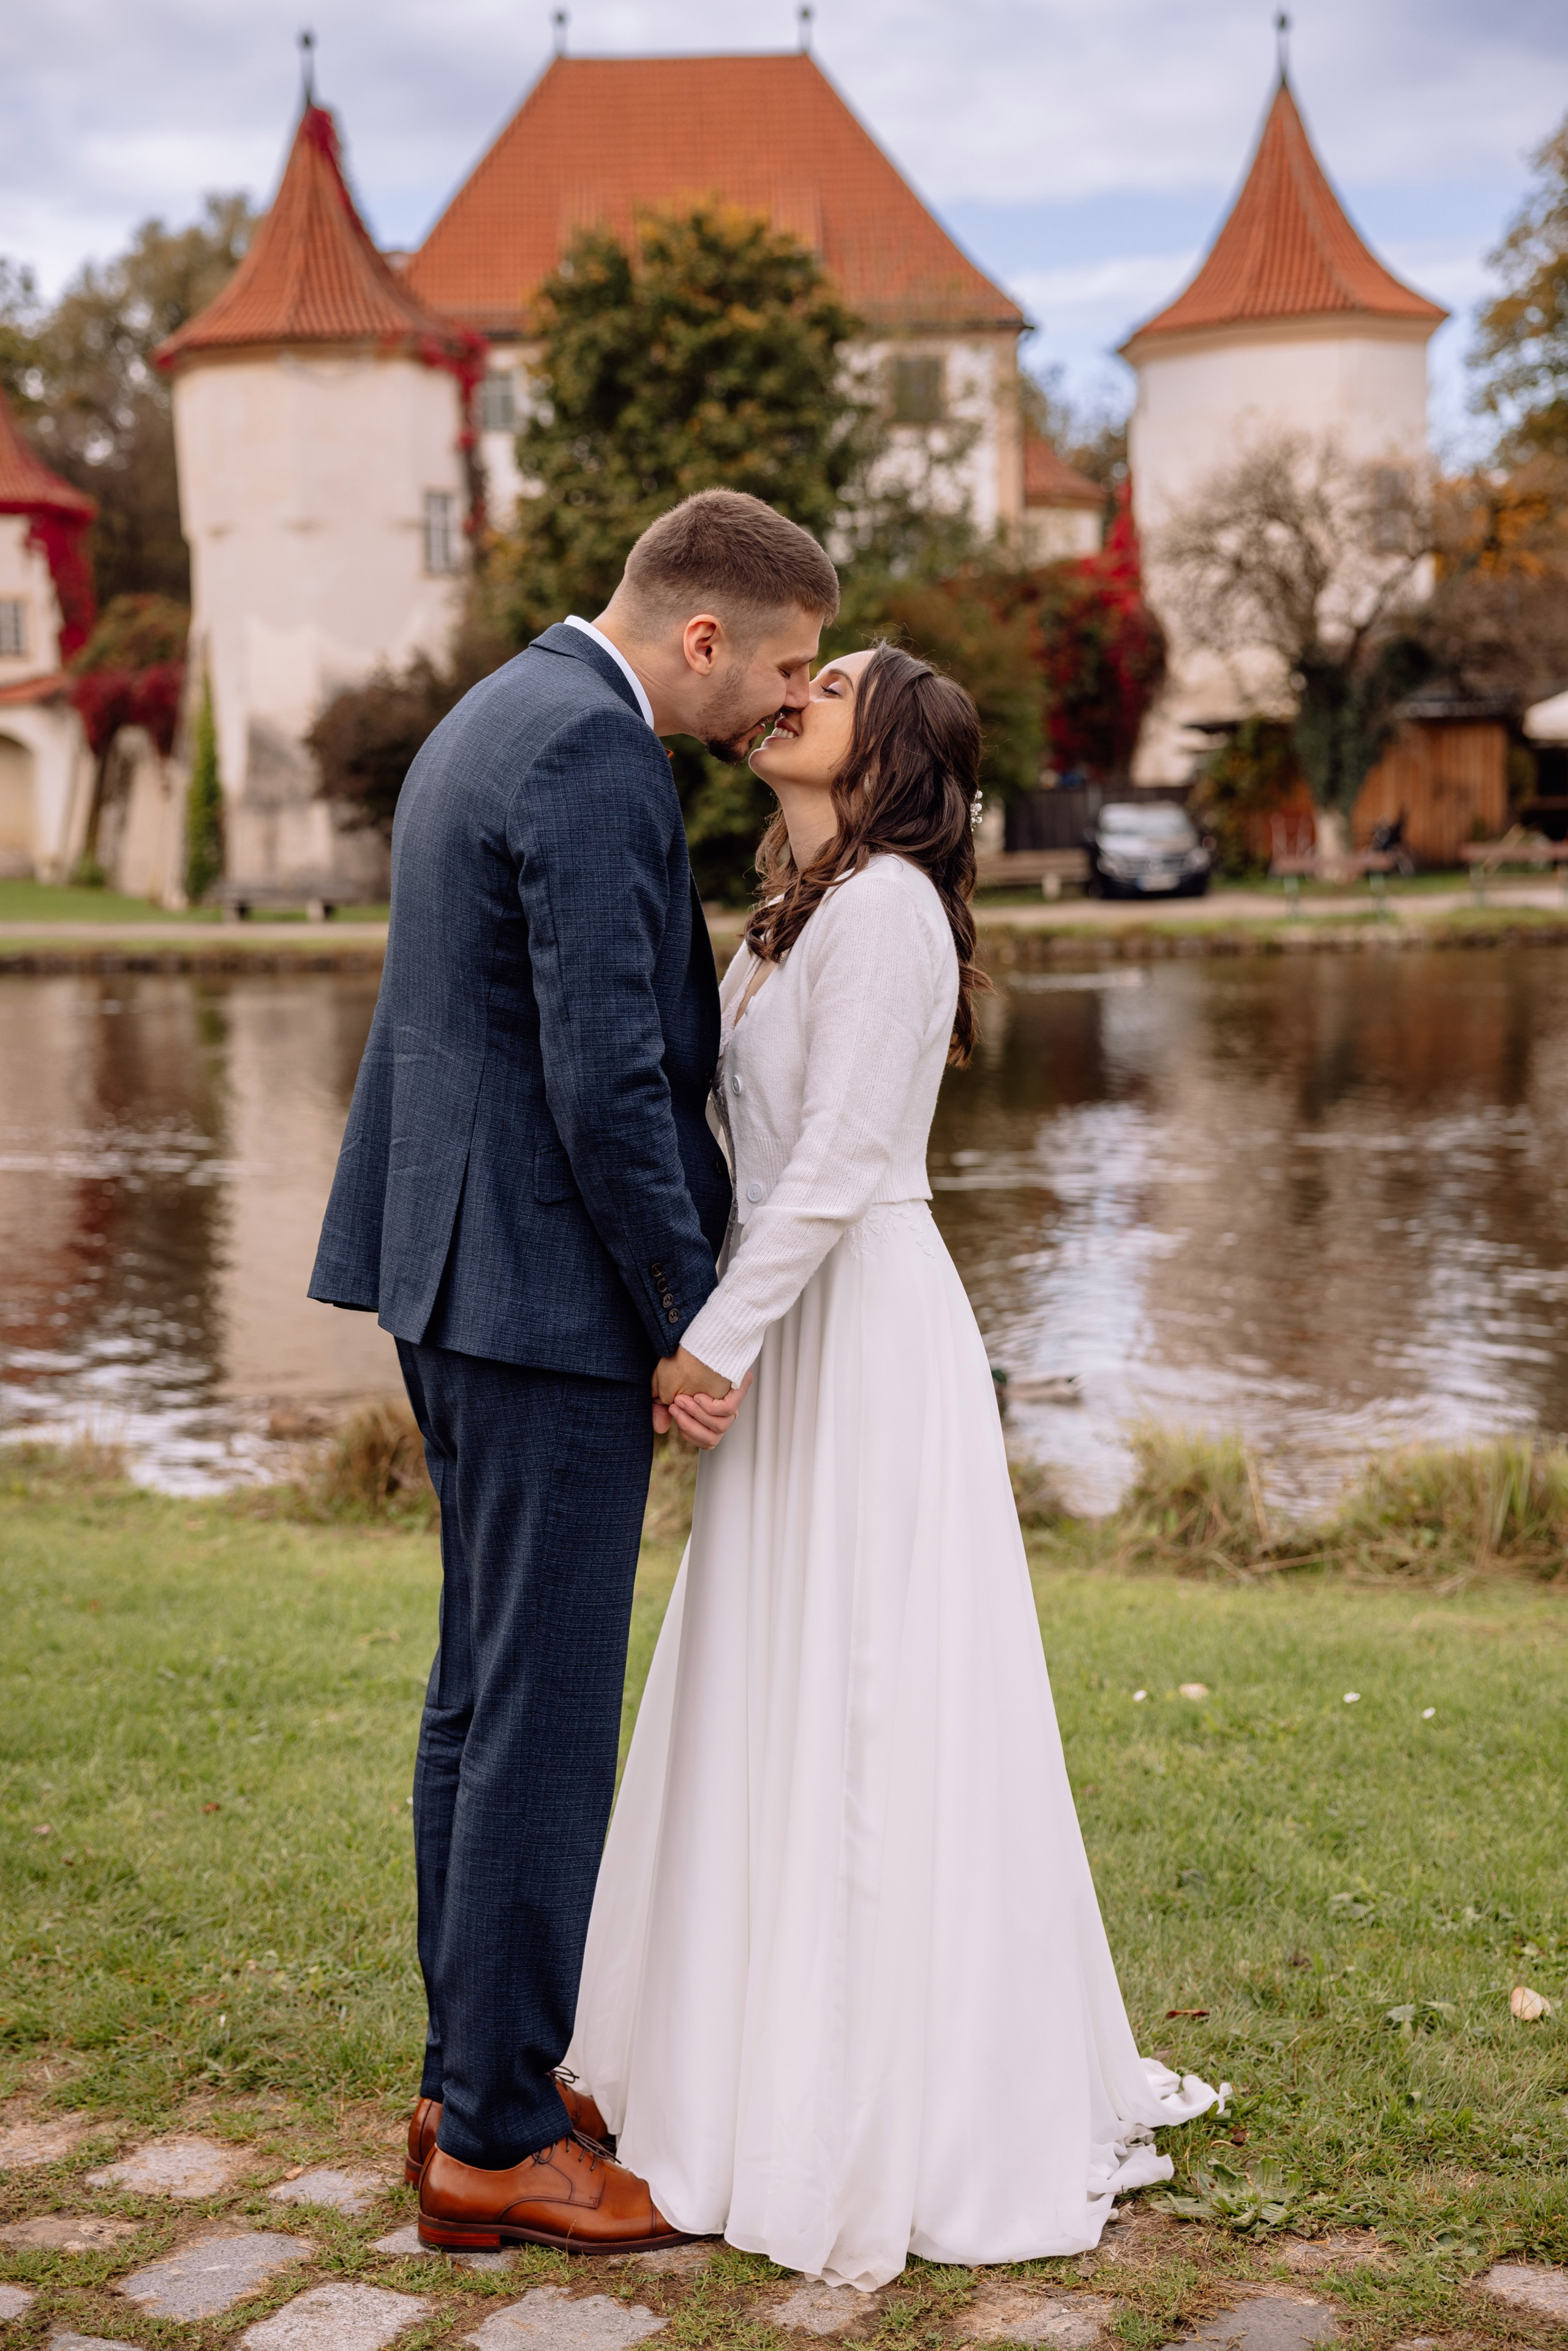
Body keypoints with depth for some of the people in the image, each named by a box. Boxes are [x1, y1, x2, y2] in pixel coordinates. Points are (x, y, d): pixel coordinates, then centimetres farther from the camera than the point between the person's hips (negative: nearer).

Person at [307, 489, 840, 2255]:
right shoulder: (593, 760, -17)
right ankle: (496, 2144, 8)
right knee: (545, 1713, -2)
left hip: (456, 1271, 11)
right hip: (548, 1291, -11)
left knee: (487, 1691, 16)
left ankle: (482, 2073, 27)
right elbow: (606, 1079, -22)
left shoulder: (495, 718, 16)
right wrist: (692, 1314, -14)